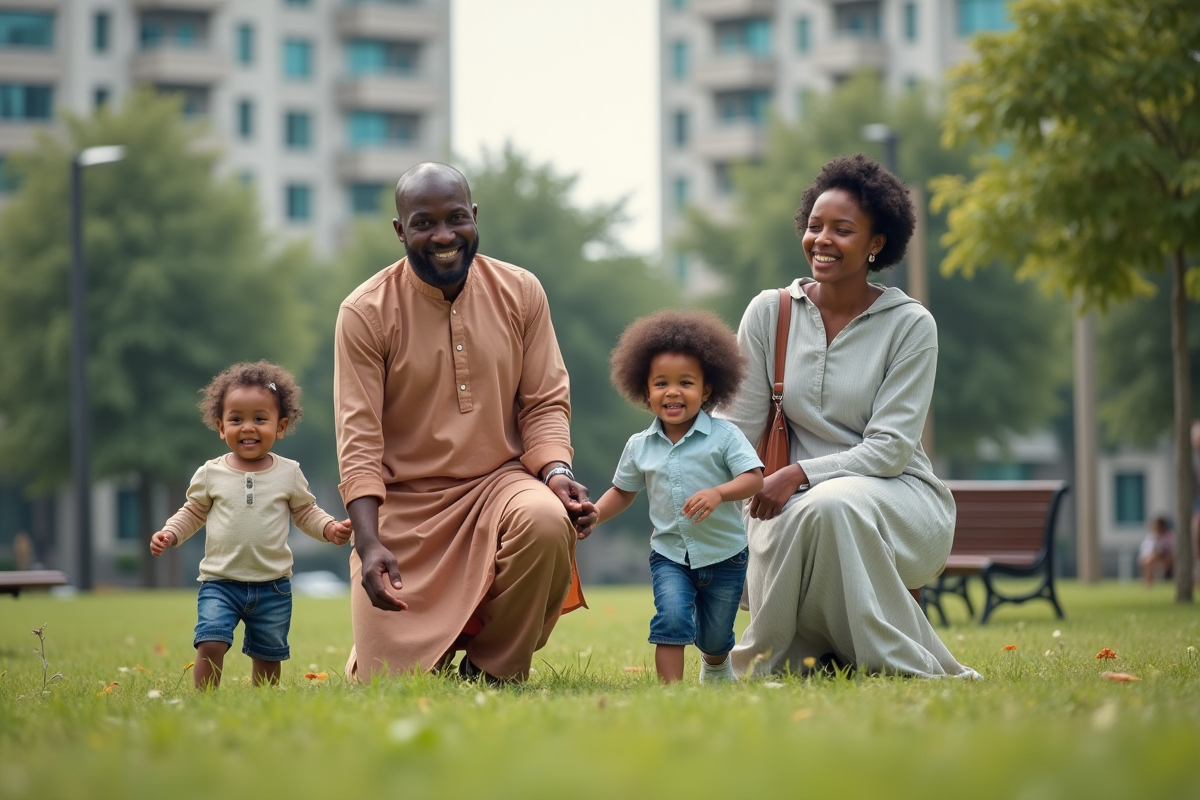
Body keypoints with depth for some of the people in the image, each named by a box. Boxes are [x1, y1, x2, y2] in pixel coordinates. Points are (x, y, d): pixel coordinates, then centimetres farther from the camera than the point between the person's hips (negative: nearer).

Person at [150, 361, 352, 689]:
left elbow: (306, 513, 9)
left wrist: (330, 528, -8)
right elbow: (193, 513, 12)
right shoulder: (211, 474, 0)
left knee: (267, 656, 10)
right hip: (220, 582, -1)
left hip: (273, 586, 1)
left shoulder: (288, 473, 1)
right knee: (210, 644, -19)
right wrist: (169, 533, -4)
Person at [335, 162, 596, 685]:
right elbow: (359, 440, -10)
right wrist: (369, 544, -22)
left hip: (499, 483, 2)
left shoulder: (521, 293, 0)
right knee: (391, 684, -9)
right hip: (404, 504, -1)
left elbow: (545, 405, 3)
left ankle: (492, 670, -9)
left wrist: (557, 473, -18)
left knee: (547, 520, -35)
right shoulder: (365, 313, -7)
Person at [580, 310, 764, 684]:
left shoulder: (724, 436, -12)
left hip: (724, 556, -1)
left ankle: (716, 668, 48)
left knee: (714, 637, 13)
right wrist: (591, 516, -3)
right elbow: (622, 491, 13)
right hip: (669, 554, 1)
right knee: (672, 616, -25)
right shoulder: (639, 446, -1)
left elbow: (754, 478, -20)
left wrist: (718, 493, -37)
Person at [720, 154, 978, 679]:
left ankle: (908, 666, -20)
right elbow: (739, 428, 3)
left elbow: (890, 449, -10)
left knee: (833, 503, -39)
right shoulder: (769, 312, 4)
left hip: (898, 498, -1)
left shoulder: (910, 325, -3)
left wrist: (800, 474, -23)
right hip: (793, 501, 1)